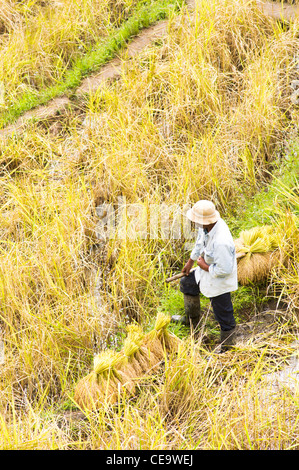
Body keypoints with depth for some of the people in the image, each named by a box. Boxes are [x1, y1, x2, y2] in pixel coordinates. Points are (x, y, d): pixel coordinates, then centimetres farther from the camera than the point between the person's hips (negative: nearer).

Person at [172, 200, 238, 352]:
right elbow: (200, 242, 8)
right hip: (207, 270, 10)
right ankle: (191, 320, 55)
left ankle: (226, 346, 34)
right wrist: (190, 261, 20)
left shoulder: (221, 242, -42)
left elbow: (224, 269, -33)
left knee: (223, 314, 9)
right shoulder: (207, 225, -15)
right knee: (187, 284, 30)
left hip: (219, 282, -10)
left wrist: (204, 266, -17)